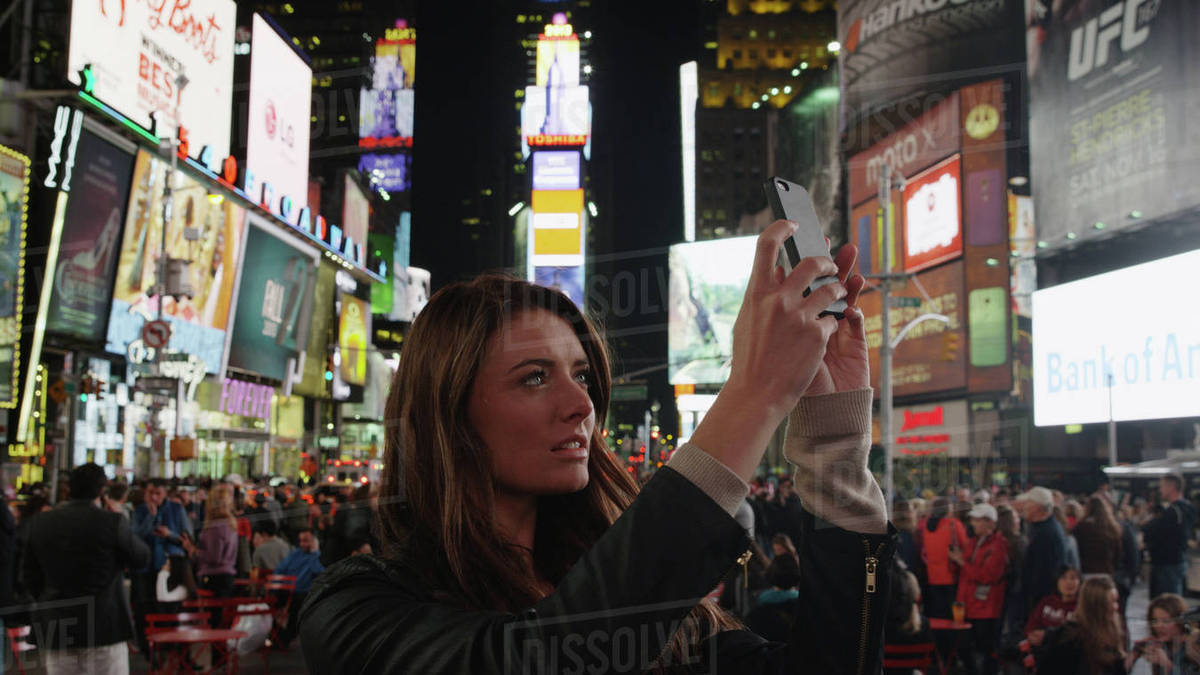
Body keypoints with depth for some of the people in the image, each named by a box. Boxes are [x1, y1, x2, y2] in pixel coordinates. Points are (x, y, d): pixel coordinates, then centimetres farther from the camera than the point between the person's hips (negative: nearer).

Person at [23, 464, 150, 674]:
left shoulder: (41, 522, 3)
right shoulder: (112, 522, -12)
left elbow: (31, 575, 11)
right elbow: (141, 559, 0)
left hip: (55, 629, 4)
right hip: (103, 626, -4)